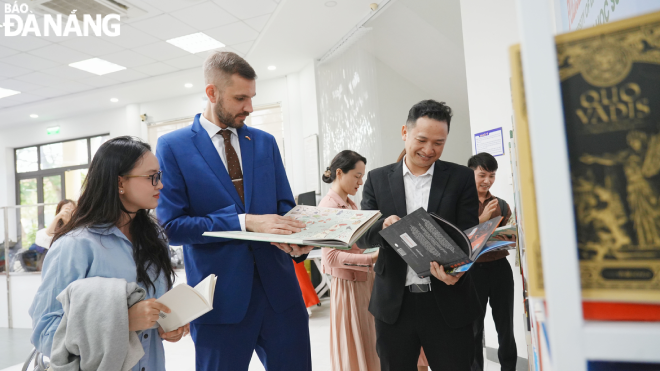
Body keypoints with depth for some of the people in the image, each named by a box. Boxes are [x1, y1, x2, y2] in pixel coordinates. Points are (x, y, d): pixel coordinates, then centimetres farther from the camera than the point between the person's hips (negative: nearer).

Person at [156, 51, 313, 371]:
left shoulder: (265, 142, 9)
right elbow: (172, 225, -10)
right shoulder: (172, 147, -3)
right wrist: (244, 222, -19)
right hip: (221, 295, -3)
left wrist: (297, 239, -11)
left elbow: (285, 204, 11)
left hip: (278, 287, 4)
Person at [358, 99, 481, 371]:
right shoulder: (378, 179, 4)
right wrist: (383, 226, -22)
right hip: (393, 304, 1)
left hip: (448, 305, -1)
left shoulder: (462, 178, 2)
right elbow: (361, 236, 1)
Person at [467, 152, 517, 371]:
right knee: (475, 329, 8)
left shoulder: (501, 204, 10)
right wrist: (482, 218, -18)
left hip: (500, 268, 4)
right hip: (473, 269, -3)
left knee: (505, 326, 13)